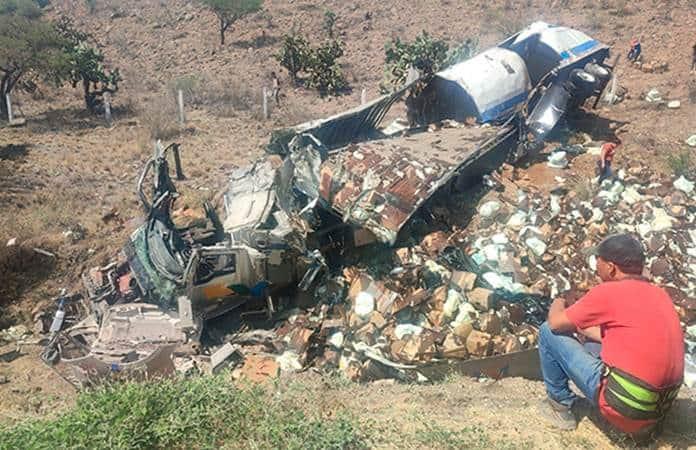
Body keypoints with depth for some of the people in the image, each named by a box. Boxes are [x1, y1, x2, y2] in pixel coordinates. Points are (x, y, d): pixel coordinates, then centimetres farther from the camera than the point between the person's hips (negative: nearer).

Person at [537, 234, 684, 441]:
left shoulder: (608, 292, -13)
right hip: (659, 406, 8)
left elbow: (556, 323, -4)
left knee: (549, 332, 2)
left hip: (623, 406, -8)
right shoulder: (660, 294, 8)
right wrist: (582, 328, 28)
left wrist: (557, 305, 18)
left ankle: (560, 404, 15)